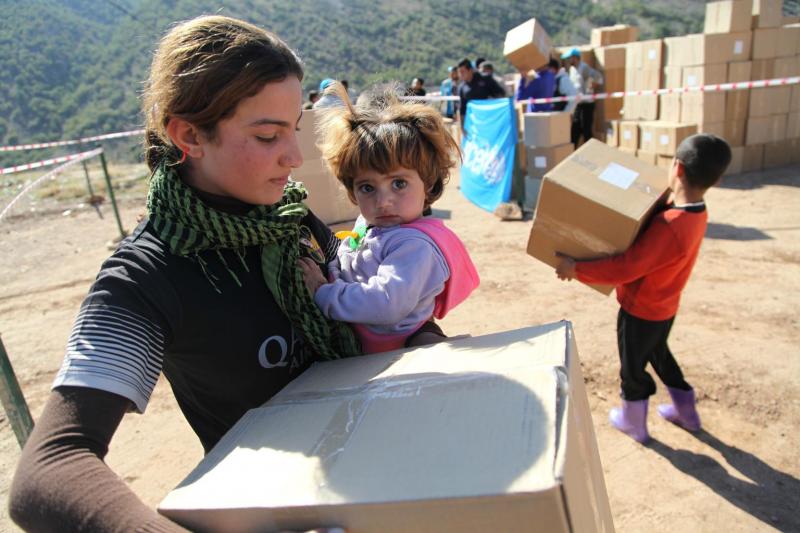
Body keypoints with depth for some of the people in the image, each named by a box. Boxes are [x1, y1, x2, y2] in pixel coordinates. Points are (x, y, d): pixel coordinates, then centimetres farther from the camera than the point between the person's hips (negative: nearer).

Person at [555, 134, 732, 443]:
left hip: (640, 311, -8)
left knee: (632, 368, 15)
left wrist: (576, 269, -26)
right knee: (659, 355, 31)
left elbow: (623, 269, -34)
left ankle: (633, 423, 38)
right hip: (664, 307, 8)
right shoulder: (697, 214, -8)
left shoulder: (668, 227, -37)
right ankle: (687, 413, 49)